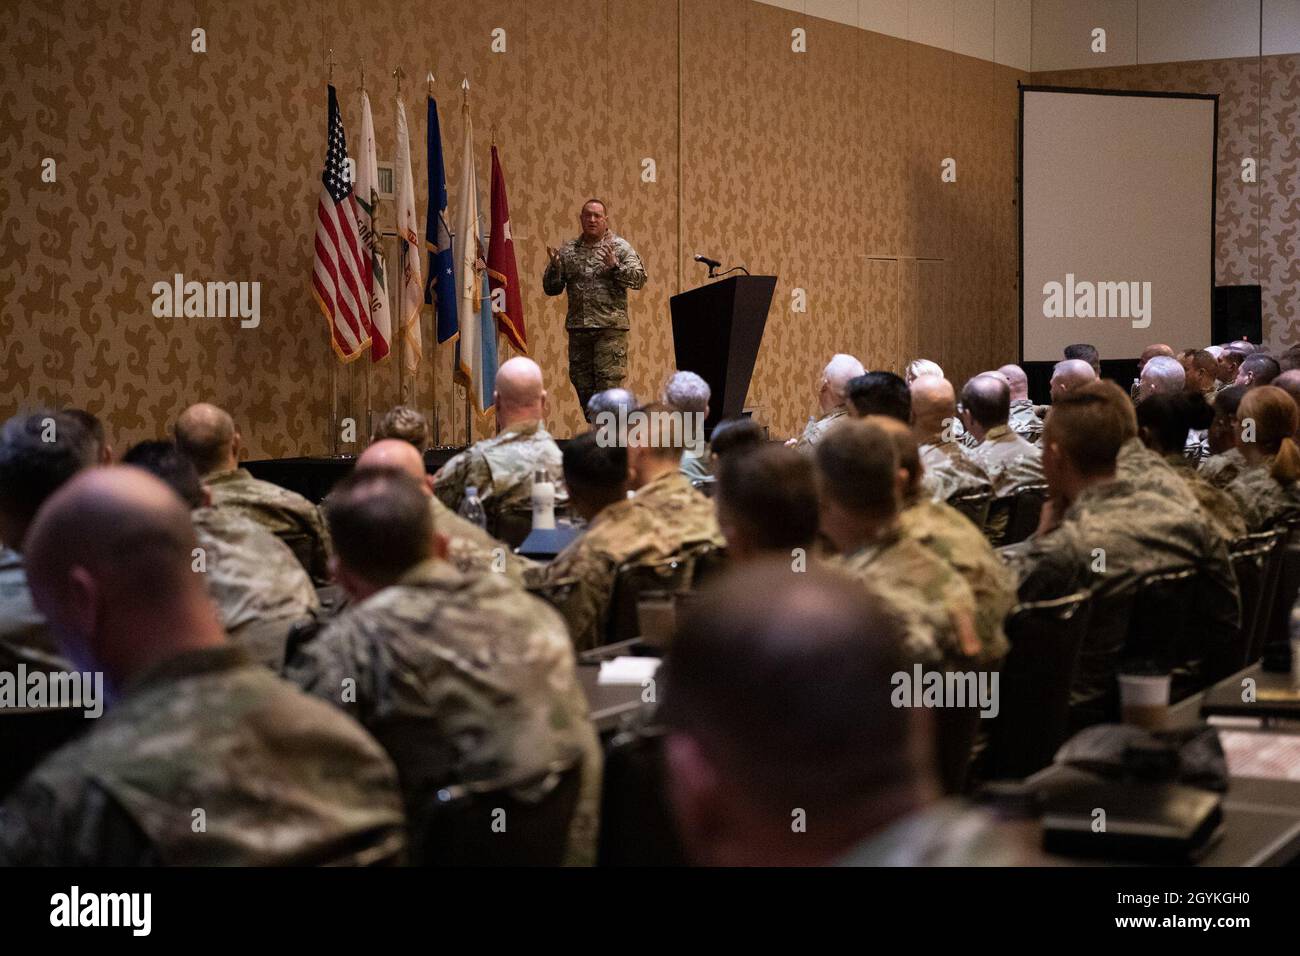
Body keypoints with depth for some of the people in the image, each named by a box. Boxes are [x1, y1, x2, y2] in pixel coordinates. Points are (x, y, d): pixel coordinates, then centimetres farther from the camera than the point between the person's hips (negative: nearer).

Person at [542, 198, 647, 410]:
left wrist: (615, 266, -19)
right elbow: (551, 289, 13)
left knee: (608, 382, -10)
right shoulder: (568, 250, 12)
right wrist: (554, 267, -6)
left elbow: (639, 278, -6)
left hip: (610, 327, -4)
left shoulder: (620, 247, 3)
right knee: (583, 386, 8)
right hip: (578, 328, 4)